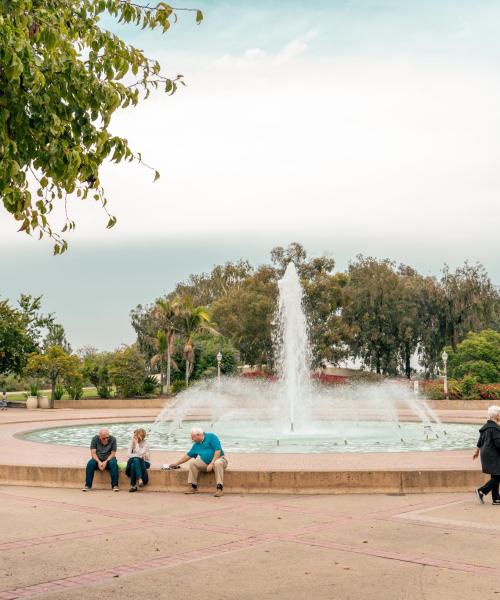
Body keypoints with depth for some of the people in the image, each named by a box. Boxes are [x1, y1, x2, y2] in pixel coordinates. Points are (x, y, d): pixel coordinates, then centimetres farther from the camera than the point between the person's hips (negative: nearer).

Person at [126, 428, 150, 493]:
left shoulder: (145, 444, -8)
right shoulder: (132, 443, 3)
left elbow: (139, 453, -23)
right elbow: (128, 454, -6)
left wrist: (137, 443, -18)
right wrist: (139, 456, -18)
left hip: (144, 463, -3)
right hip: (135, 461, 3)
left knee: (133, 465, -34)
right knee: (135, 460, -34)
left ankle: (133, 485, -28)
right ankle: (140, 479, -40)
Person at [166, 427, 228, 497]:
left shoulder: (211, 437, -7)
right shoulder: (196, 445, 14)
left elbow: (218, 450, -17)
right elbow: (188, 455, 21)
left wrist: (212, 463, -22)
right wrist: (176, 464, 22)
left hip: (218, 459, -6)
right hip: (205, 463, 6)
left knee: (218, 463, -40)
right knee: (192, 462, -14)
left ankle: (219, 488, -37)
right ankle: (193, 487, -9)